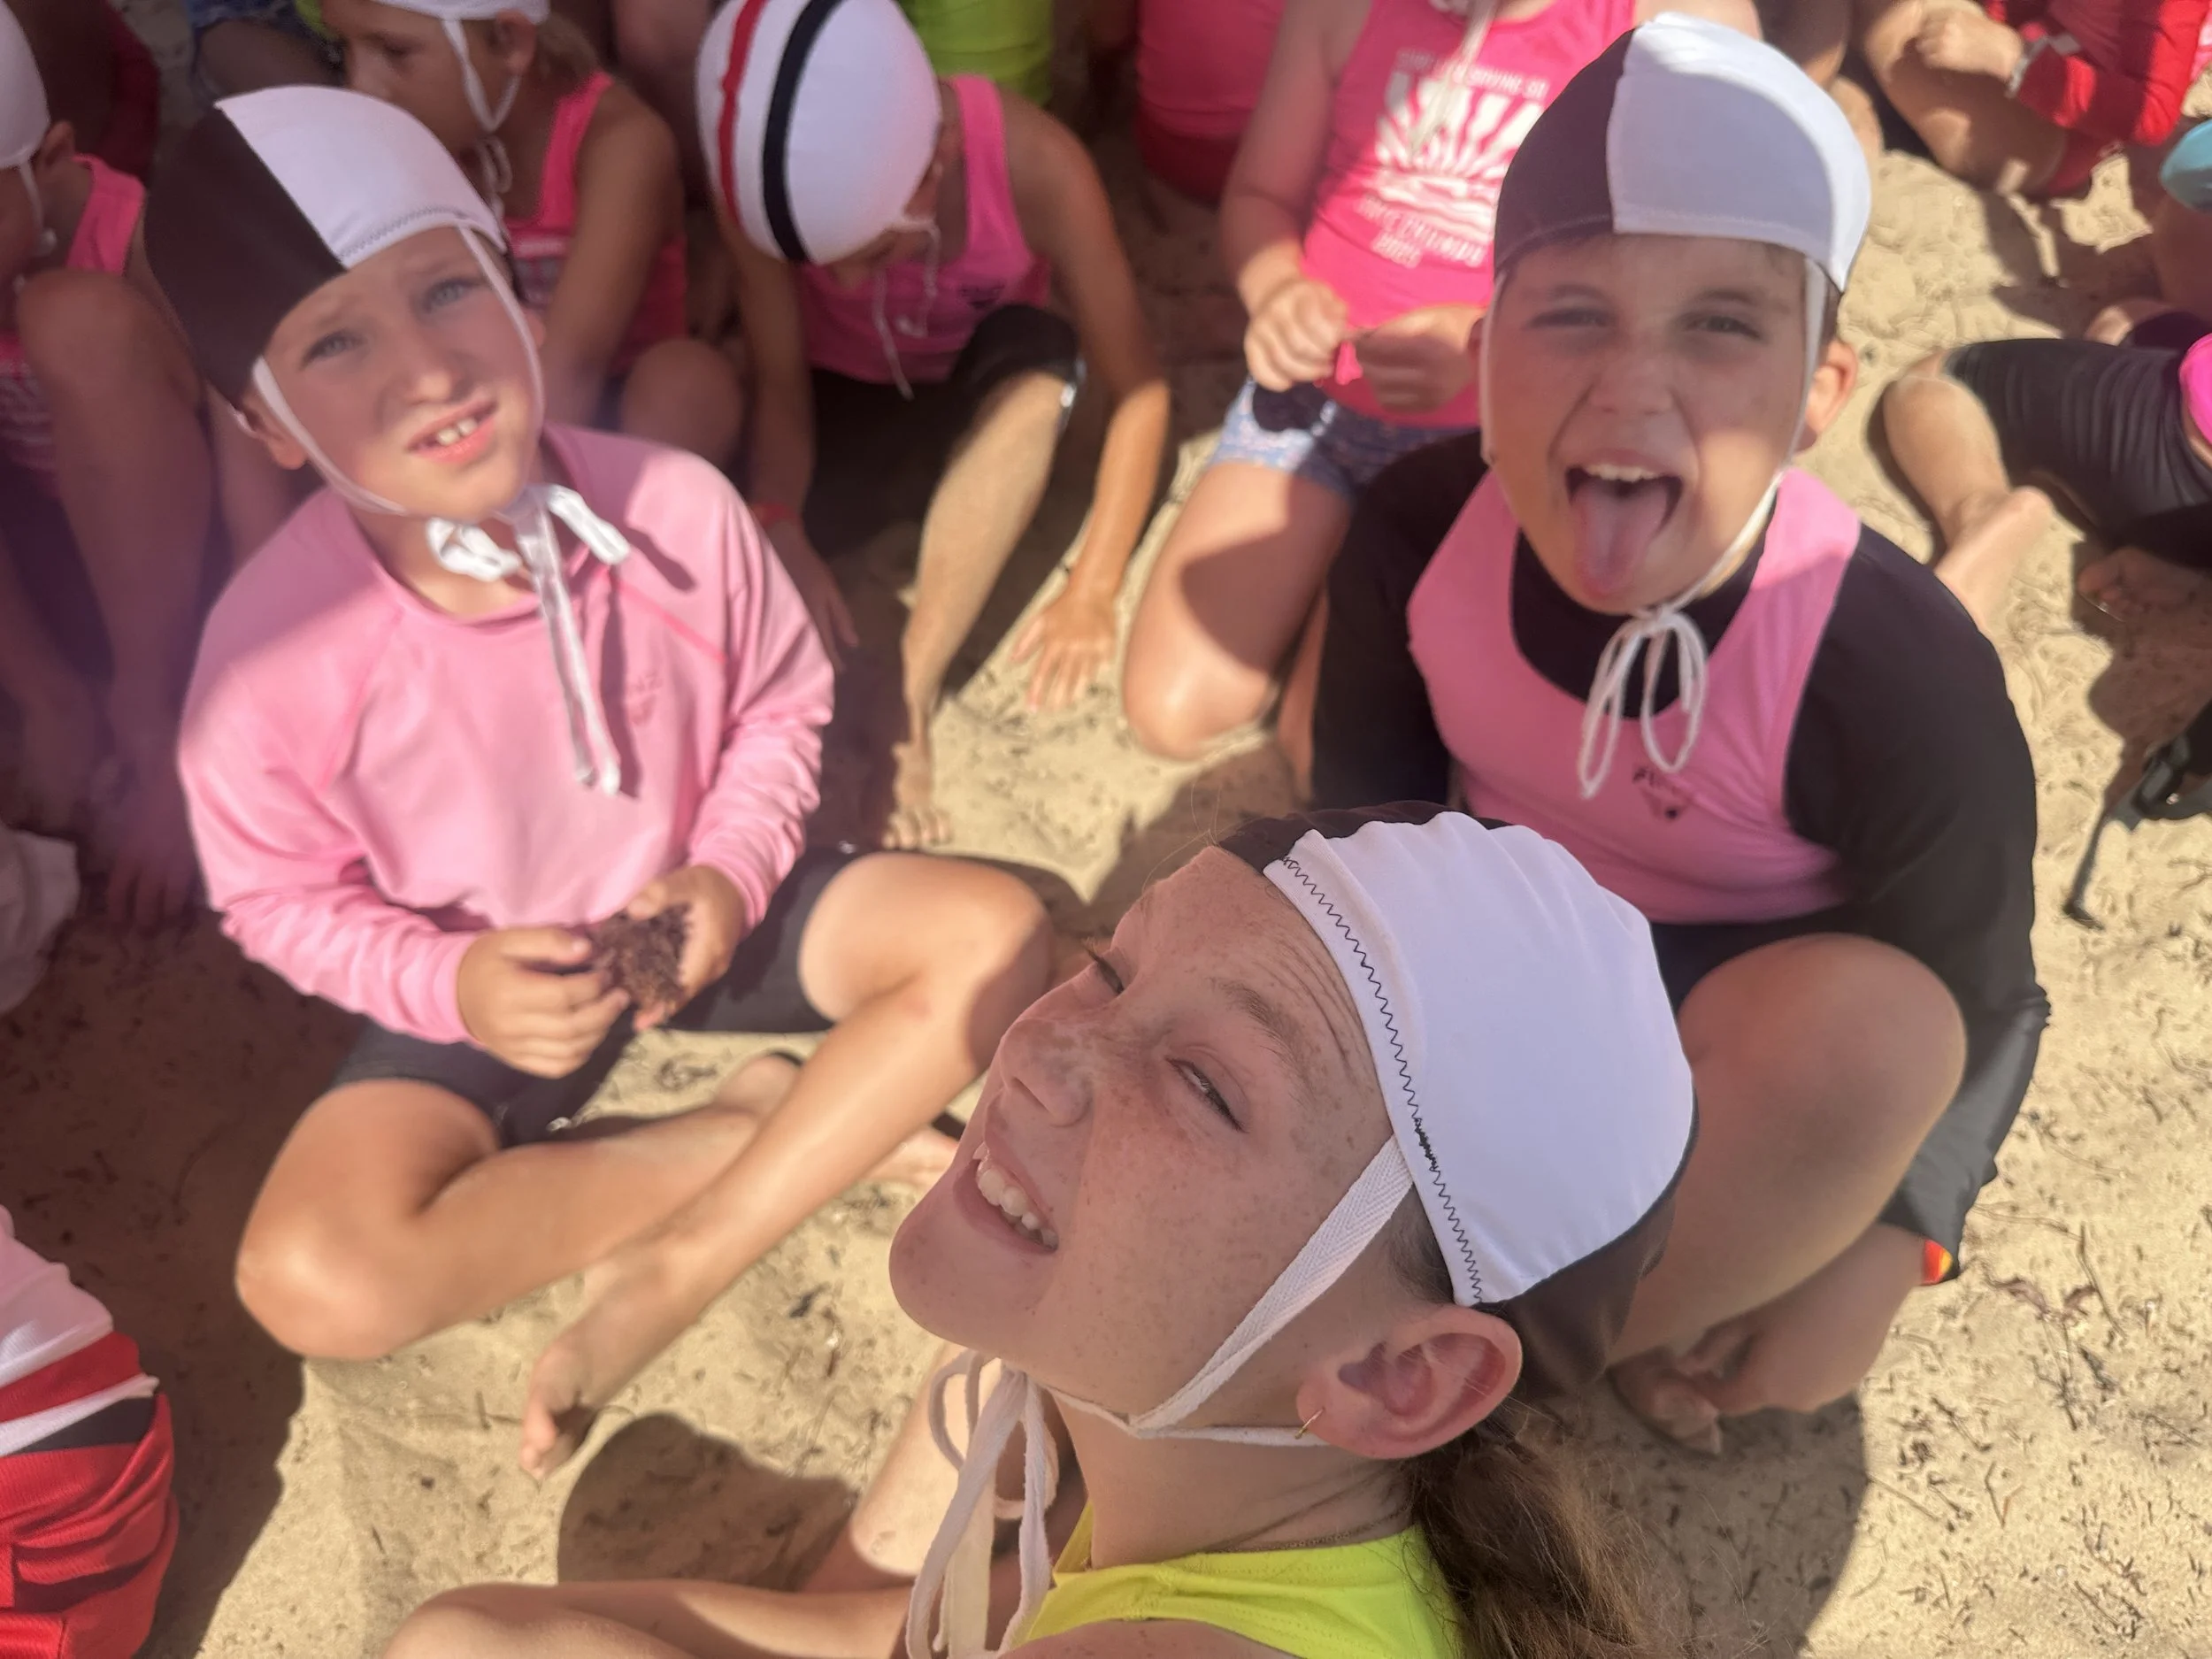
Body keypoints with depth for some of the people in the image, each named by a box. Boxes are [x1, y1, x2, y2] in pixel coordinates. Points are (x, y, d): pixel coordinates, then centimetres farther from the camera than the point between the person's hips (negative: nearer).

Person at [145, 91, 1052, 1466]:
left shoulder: (674, 503, -23)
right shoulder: (273, 648, -26)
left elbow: (783, 698, -3)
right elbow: (280, 898, -9)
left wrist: (730, 872, -19)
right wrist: (451, 985, -24)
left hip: (695, 914, 2)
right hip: (479, 991, -1)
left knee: (996, 933, -18)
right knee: (314, 1281, -25)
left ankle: (683, 1267, -16)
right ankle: (745, 1130, -7)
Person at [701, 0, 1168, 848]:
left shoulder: (1031, 164, -30)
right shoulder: (773, 175, -25)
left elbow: (1136, 388, -25)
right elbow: (780, 382, -18)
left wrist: (1090, 589, -31)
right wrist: (778, 533, -37)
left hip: (981, 413, 0)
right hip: (844, 409, 1)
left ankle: (904, 699, -36)